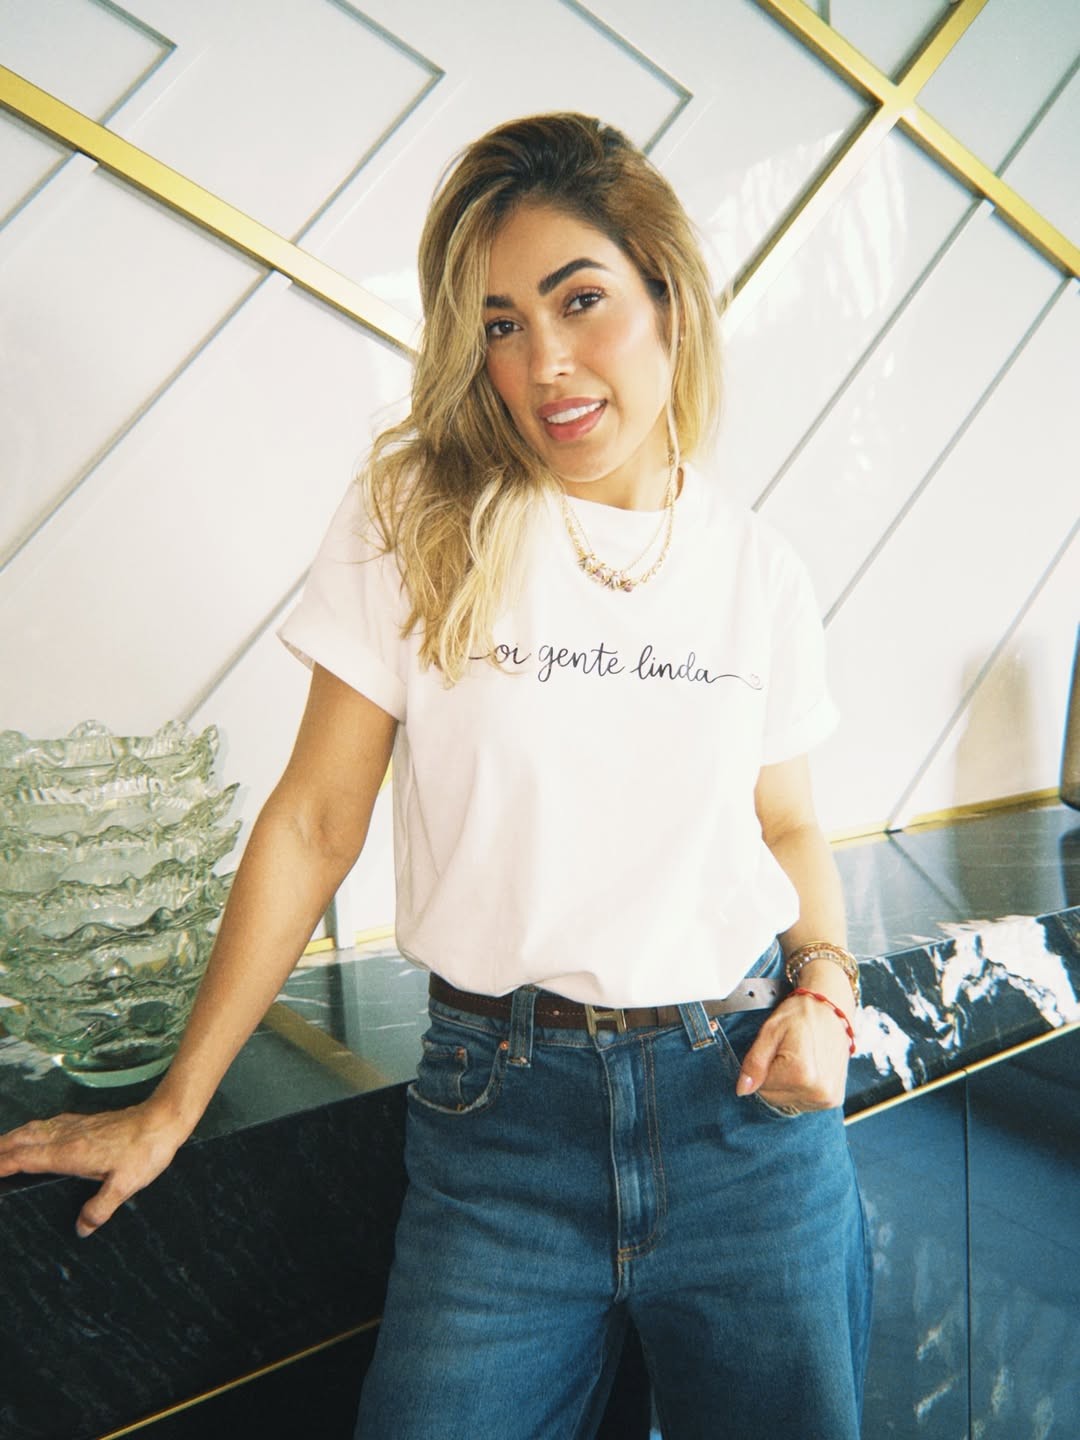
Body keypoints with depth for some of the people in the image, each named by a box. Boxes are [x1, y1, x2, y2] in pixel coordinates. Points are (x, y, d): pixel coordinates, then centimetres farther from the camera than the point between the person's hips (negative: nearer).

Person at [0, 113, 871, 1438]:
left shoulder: (760, 571, 3)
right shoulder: (416, 521, -5)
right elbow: (317, 823, -3)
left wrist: (822, 982, -5)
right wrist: (172, 1108, 0)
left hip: (745, 1096, 3)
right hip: (503, 1113, -2)